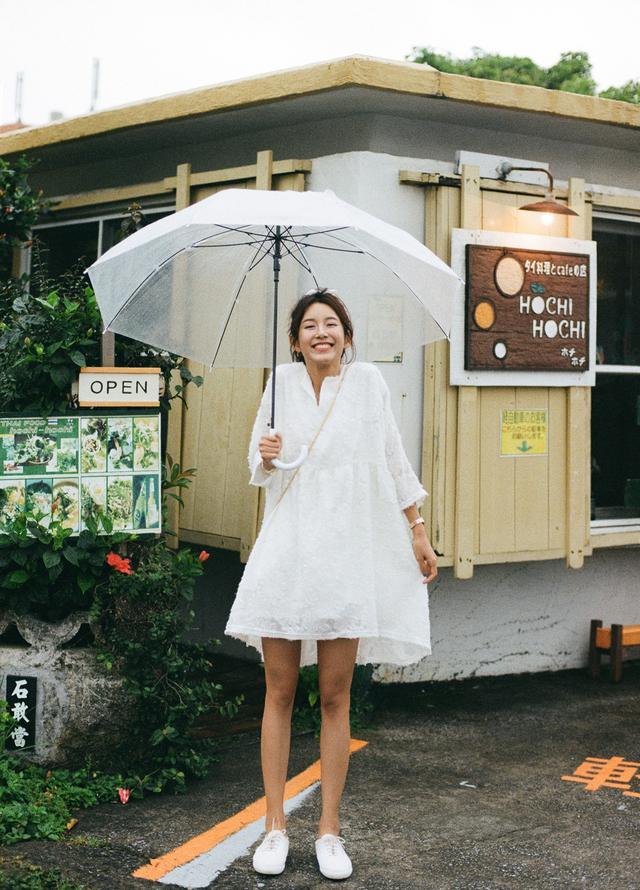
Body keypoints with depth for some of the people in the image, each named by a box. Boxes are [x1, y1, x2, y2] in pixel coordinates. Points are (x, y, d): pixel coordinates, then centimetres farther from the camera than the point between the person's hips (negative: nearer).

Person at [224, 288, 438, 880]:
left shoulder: (367, 381, 3)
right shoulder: (283, 381, 6)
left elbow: (394, 461, 9)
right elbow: (258, 465, 13)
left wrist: (418, 533, 10)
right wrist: (265, 458, -10)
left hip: (346, 555, -1)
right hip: (286, 550, 1)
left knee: (335, 697, 3)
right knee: (279, 692, 3)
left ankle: (330, 831, 12)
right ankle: (276, 827, 13)